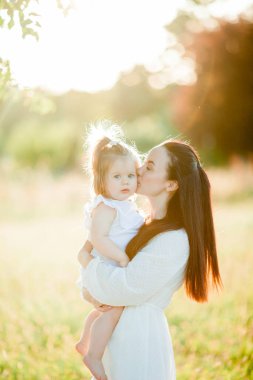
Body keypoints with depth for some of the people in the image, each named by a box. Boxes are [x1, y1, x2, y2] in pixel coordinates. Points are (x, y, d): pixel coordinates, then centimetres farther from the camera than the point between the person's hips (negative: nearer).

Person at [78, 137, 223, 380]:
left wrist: (86, 259, -8)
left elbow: (127, 289, -23)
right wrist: (91, 291, -9)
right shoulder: (147, 225, 7)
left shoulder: (174, 239, -21)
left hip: (140, 341, -8)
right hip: (120, 337, 8)